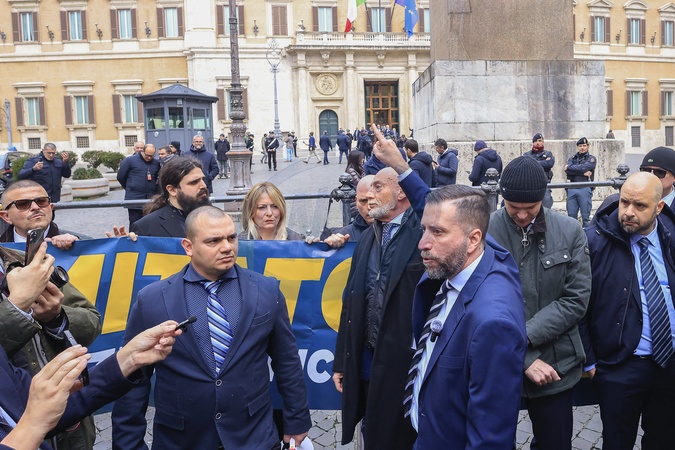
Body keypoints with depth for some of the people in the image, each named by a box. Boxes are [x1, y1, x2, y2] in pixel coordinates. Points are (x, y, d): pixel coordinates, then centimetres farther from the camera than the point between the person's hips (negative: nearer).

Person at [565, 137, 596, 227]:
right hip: (571, 188, 3)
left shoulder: (591, 158, 7)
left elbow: (584, 167, -13)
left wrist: (569, 167, -1)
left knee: (585, 216, -1)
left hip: (585, 188, -3)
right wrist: (582, 173, -10)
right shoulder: (572, 158, 17)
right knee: (571, 215, 6)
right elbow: (567, 171, -2)